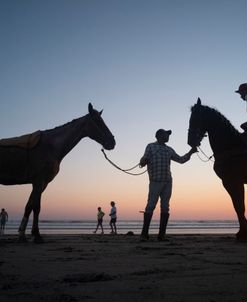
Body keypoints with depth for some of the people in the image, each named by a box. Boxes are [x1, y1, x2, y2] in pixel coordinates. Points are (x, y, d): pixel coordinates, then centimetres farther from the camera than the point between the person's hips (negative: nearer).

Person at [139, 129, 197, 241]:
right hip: (155, 181, -5)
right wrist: (143, 161, -23)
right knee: (150, 206, -11)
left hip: (168, 182, 5)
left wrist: (190, 152, 7)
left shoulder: (169, 150, 18)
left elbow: (181, 160, 20)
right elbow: (143, 161, 0)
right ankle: (144, 234, -7)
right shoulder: (151, 146, 5)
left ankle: (161, 234, 5)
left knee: (165, 208, 2)